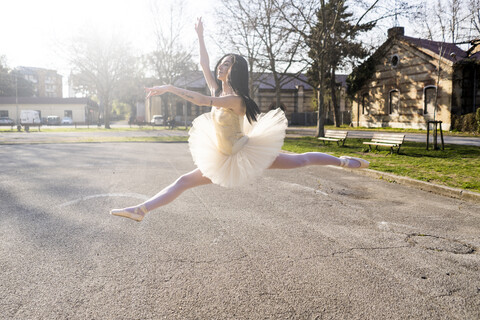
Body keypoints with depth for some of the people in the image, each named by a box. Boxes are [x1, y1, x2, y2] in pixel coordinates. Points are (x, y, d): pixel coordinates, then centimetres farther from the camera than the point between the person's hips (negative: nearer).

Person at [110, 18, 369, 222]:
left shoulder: (236, 99, -21)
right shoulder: (217, 90, 2)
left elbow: (202, 101, -34)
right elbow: (203, 64, 10)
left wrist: (169, 88, -31)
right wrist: (200, 36, 11)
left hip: (246, 153, -7)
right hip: (223, 159, 7)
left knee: (299, 161, -2)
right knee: (183, 181, 3)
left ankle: (343, 162, 14)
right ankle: (141, 210, 7)